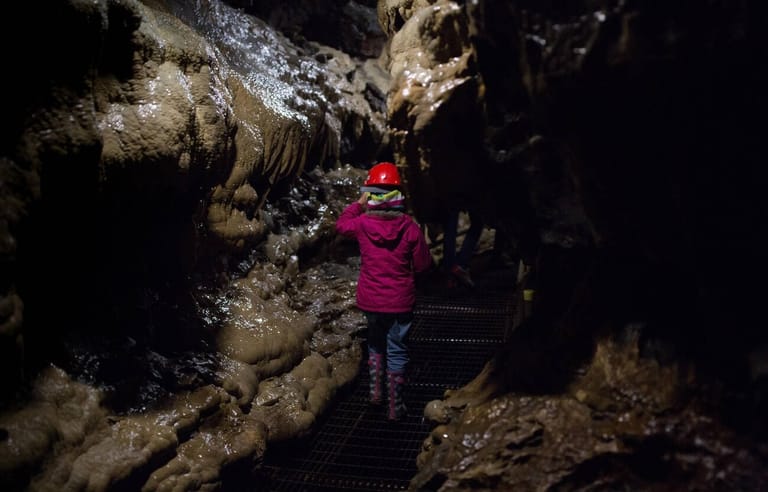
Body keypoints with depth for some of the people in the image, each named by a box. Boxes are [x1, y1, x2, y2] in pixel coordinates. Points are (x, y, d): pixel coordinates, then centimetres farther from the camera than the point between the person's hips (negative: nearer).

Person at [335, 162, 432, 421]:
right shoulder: (409, 227, -15)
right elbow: (424, 264, -8)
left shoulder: (362, 223, -12)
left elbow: (341, 224, 12)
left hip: (370, 300, 2)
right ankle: (395, 406, 17)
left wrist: (359, 203, 18)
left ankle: (375, 390, 28)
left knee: (375, 341, 28)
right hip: (400, 301, -2)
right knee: (397, 351, 10)